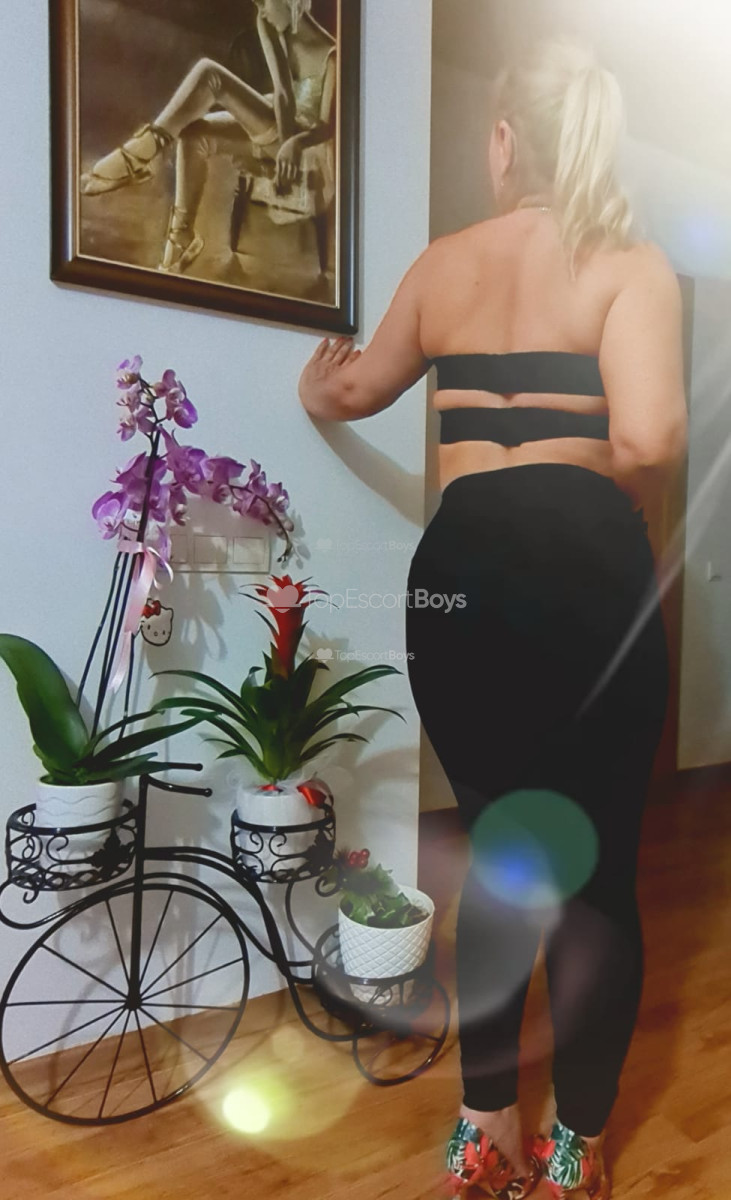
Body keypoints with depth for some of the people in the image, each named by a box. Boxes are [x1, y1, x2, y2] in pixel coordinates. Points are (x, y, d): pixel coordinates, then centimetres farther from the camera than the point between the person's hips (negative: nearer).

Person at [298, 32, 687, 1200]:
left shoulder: (444, 261, 16)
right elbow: (648, 438, -15)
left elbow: (356, 394, 30)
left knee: (497, 853, 19)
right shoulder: (632, 262, 4)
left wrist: (316, 383, 53)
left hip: (455, 569, 4)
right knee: (596, 870, 14)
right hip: (585, 565, -3)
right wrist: (617, 488, 8)